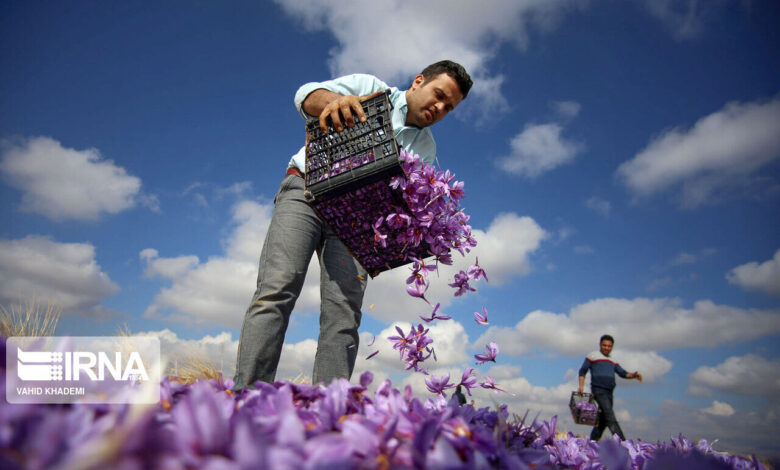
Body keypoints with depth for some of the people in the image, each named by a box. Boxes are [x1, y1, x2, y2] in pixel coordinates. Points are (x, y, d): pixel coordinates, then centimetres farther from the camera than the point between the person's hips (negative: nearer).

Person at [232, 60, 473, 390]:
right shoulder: (371, 89, 8)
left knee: (344, 312, -15)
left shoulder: (425, 148, 16)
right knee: (277, 290, -20)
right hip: (307, 189, -3)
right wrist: (335, 101, -31)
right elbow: (307, 94, -7)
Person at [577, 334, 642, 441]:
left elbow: (623, 373, 15)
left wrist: (634, 375, -6)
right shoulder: (592, 356, 7)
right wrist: (581, 386, -6)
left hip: (609, 392, 7)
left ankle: (592, 442, 12)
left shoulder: (612, 361, 24)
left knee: (603, 420, 5)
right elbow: (582, 371, 6)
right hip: (598, 390, -6)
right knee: (610, 416, -18)